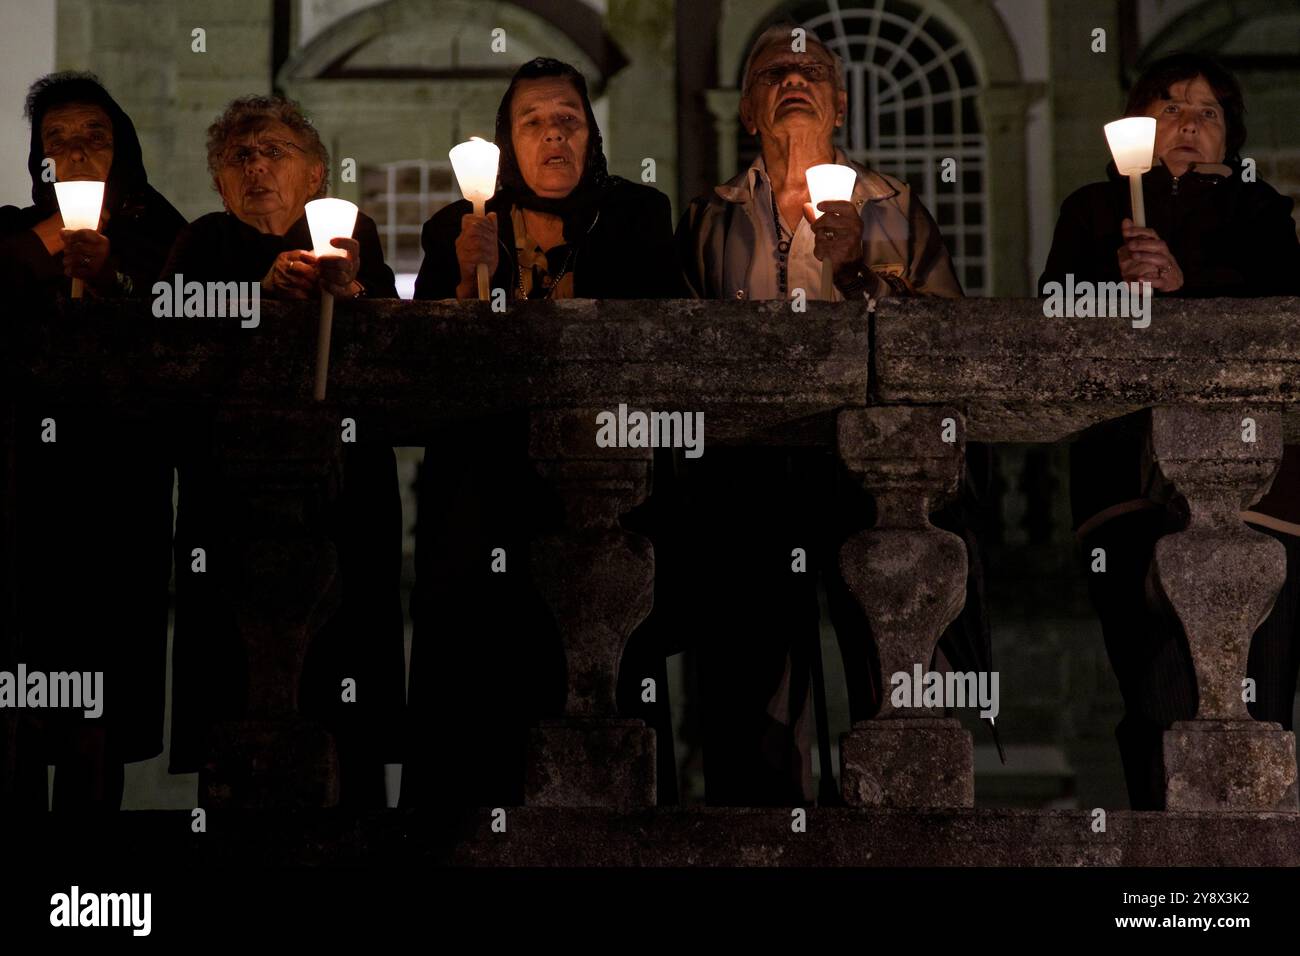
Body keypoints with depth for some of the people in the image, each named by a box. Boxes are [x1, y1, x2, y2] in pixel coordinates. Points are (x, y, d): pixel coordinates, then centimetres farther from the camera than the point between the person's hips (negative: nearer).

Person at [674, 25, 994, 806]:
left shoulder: (894, 210, 9)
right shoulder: (712, 222, 13)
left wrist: (860, 270, -13)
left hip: (879, 474, -1)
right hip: (751, 486, 1)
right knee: (758, 701, 3)